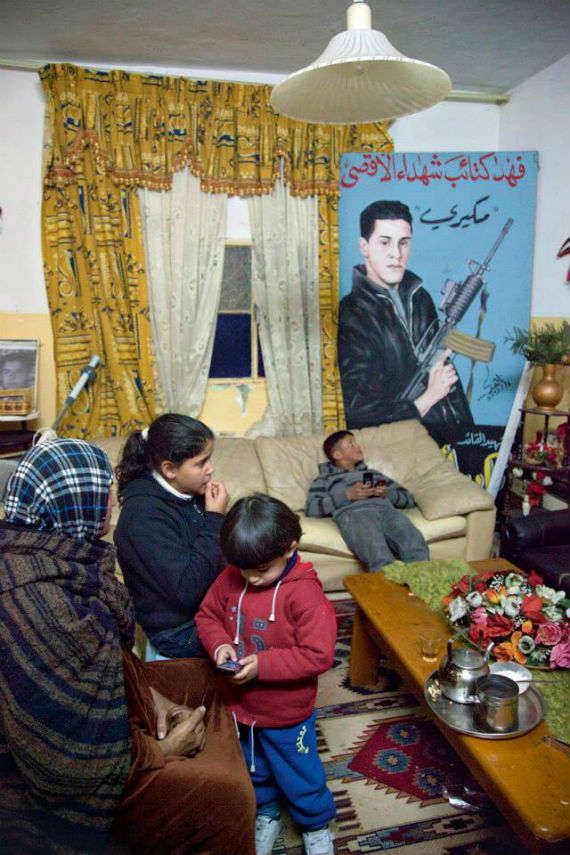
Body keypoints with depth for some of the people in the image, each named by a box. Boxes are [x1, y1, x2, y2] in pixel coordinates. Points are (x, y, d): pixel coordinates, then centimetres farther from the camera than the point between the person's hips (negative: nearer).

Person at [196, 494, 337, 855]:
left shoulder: (304, 593, -29)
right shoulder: (231, 579, -13)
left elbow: (319, 655, -27)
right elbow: (207, 615, 1)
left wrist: (263, 665, -31)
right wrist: (219, 645, -19)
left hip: (287, 714, -5)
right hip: (240, 705, 5)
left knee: (299, 777, 19)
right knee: (254, 770, 29)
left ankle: (317, 826, 48)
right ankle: (267, 815, 57)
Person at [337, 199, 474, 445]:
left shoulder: (420, 298, 8)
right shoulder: (352, 317, -14)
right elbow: (360, 412, -16)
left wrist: (465, 429, 12)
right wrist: (430, 397, -12)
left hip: (446, 434, 6)